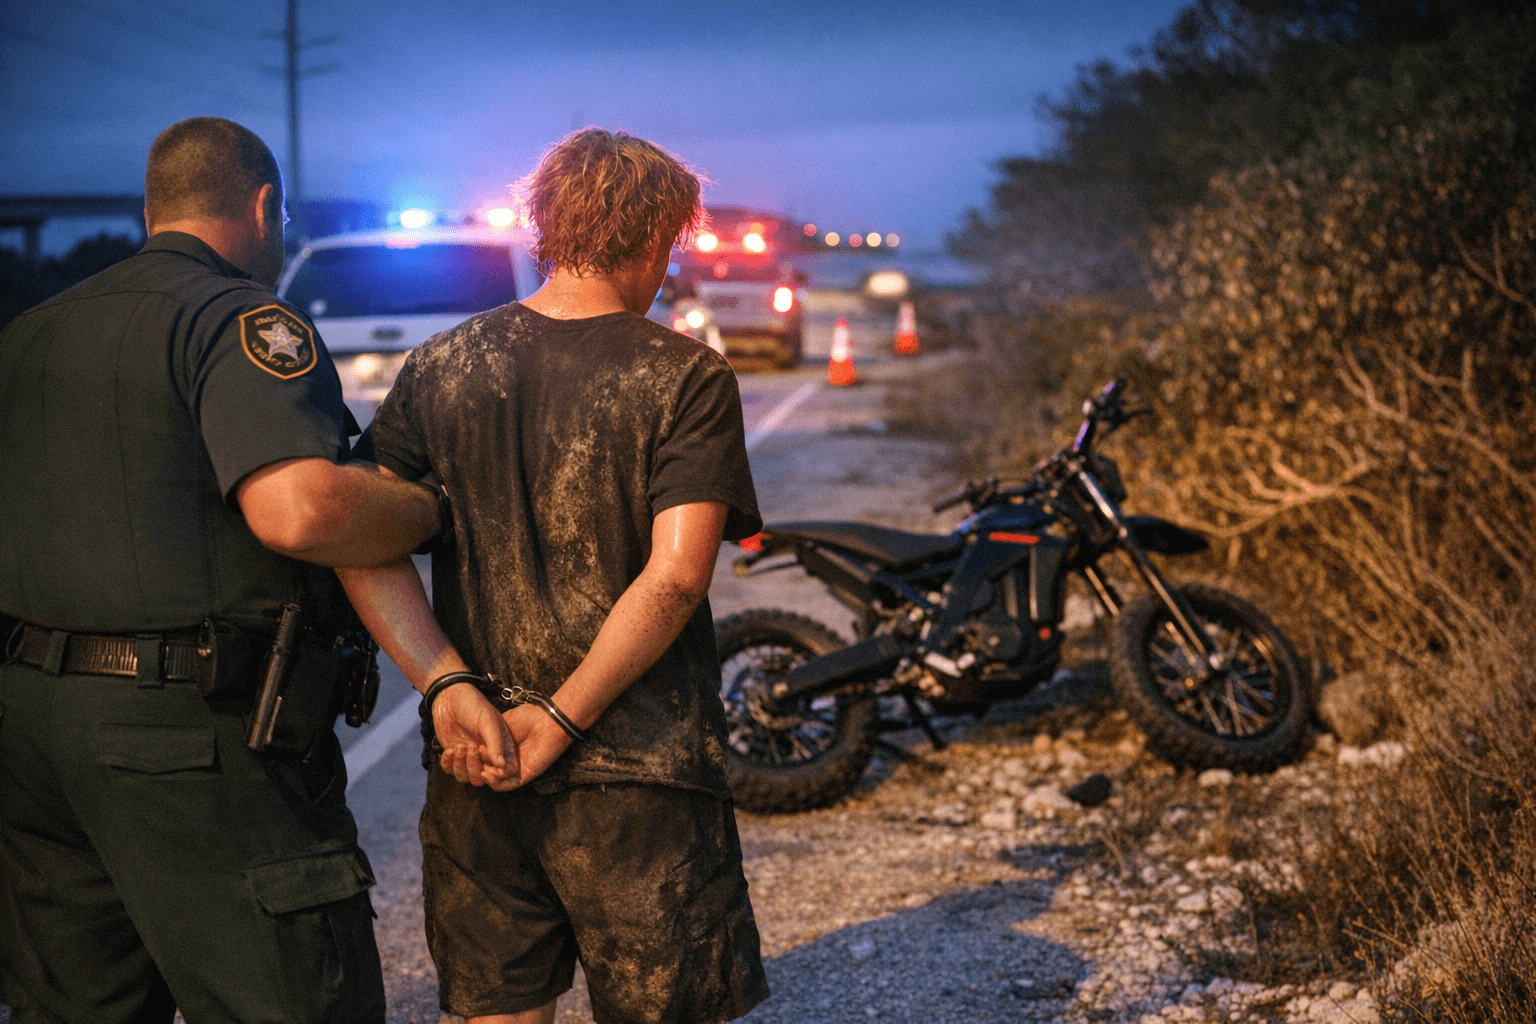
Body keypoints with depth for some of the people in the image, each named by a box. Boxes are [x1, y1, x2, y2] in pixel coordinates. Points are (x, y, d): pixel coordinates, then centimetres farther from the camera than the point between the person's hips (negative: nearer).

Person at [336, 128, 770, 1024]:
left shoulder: (440, 368, 5)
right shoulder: (685, 379, -7)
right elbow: (674, 577, -17)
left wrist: (447, 684, -11)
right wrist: (561, 720, -13)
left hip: (475, 775, 4)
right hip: (640, 780, -4)